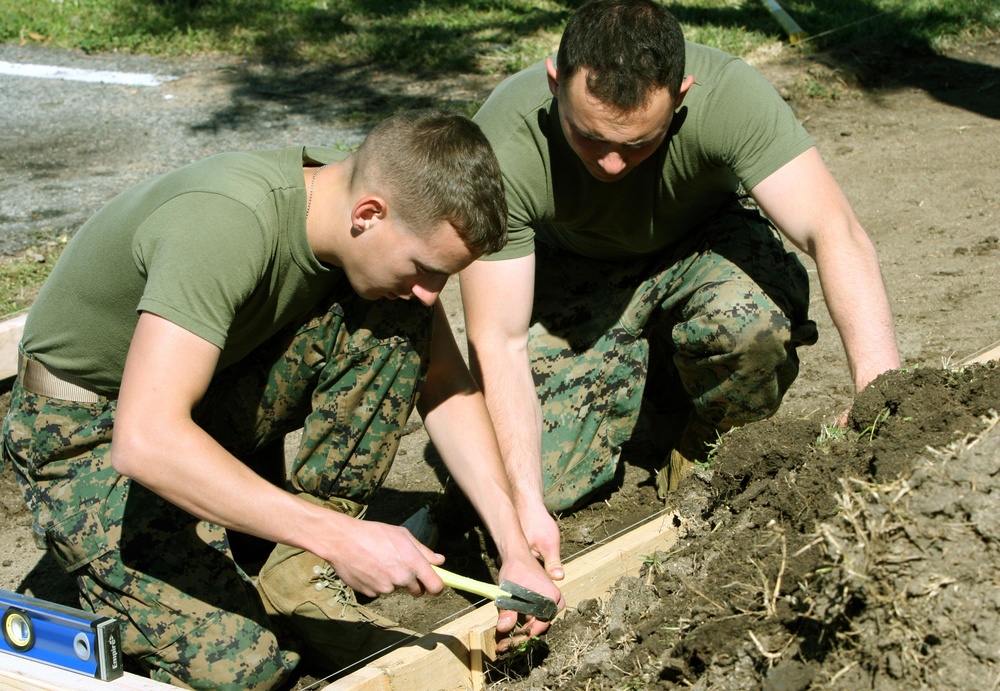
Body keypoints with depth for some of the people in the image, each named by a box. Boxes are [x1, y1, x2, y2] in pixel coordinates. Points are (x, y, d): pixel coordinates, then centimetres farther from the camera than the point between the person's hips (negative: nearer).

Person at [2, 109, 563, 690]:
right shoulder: (226, 224, -34)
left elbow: (444, 384, -2)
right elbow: (145, 441, -43)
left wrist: (515, 547, -11)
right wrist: (340, 537, -41)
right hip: (92, 433, -6)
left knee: (397, 326, -17)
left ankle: (301, 578, -7)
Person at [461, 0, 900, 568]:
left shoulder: (727, 93, -34)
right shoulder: (505, 144, -32)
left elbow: (838, 233, -40)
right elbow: (497, 341, -30)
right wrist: (526, 506, -37)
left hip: (702, 241, 0)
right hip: (577, 271, 1)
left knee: (754, 318, -36)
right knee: (542, 477, -16)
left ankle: (702, 446, -2)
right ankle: (635, 381, 16)